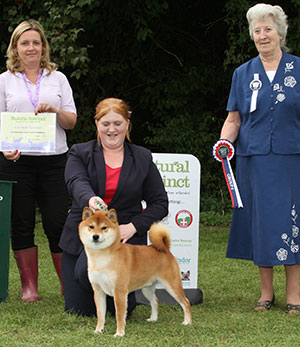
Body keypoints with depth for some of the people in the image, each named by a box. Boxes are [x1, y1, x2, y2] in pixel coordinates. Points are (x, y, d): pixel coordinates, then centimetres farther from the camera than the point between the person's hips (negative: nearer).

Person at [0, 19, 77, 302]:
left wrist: (55, 111, -11)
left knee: (58, 223, -4)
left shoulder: (58, 78, 13)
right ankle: (29, 286, 10)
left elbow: (71, 121, 10)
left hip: (54, 160, 0)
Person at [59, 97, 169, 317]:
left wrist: (134, 226, -11)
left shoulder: (142, 158, 7)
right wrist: (89, 199, -41)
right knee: (78, 311, -4)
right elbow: (76, 182, -17)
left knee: (87, 271, -32)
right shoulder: (80, 154, 5)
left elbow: (160, 204, 5)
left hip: (124, 236, -2)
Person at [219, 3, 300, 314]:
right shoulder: (243, 74, 10)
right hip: (253, 158, 2)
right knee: (259, 221, 3)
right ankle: (266, 292, 14)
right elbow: (233, 118, 10)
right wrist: (224, 141, -9)